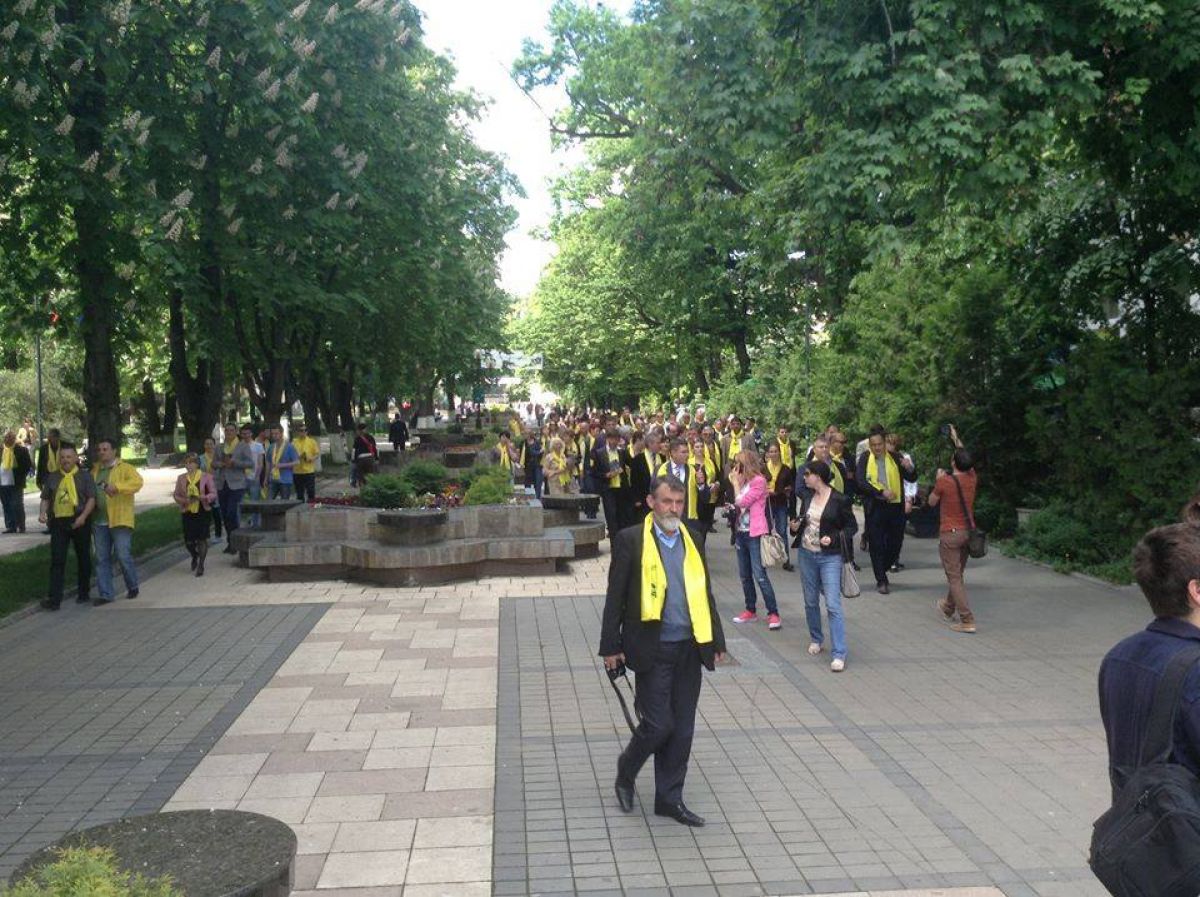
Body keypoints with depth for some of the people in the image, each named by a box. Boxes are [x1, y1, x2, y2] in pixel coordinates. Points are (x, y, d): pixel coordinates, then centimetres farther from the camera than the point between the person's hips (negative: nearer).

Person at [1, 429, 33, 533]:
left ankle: (21, 526, 4)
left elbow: (28, 464, -3)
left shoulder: (21, 449, -3)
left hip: (16, 483, -4)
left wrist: (21, 476, -7)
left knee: (17, 505, -3)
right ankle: (10, 526, 14)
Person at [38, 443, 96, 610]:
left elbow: (91, 498, -5)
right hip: (58, 522, 2)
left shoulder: (85, 476, 2)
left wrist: (83, 516, -18)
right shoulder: (52, 477, 11)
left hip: (79, 522, -2)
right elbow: (45, 498, 17)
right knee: (57, 560, -3)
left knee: (83, 558, 9)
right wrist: (43, 512, -3)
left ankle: (83, 593, 24)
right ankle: (54, 599, -5)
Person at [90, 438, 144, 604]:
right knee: (102, 559, 8)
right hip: (99, 522, 6)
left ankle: (132, 587, 16)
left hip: (119, 520, -6)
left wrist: (117, 487, -33)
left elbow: (137, 481, -20)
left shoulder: (125, 468, -2)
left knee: (123, 556, -5)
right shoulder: (95, 470, 15)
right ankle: (105, 594, 15)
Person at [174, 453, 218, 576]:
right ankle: (195, 556, 35)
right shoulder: (181, 478, 4)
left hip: (202, 512, -2)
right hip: (187, 512, 2)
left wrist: (200, 497, -21)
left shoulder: (206, 477, -3)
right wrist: (184, 500, -14)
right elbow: (176, 495, 7)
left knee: (202, 539, -1)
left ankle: (201, 564, 10)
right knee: (188, 541, 3)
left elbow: (213, 494, -3)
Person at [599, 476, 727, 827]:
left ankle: (670, 798, 23)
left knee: (682, 729, 9)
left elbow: (704, 593, 16)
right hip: (652, 650, -5)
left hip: (689, 649, 5)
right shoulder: (630, 540, -6)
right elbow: (615, 597, -5)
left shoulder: (693, 539, 10)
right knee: (658, 724, -5)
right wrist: (611, 647, -6)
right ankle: (626, 771, 24)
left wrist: (716, 640, 14)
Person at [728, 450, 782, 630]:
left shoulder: (759, 481, -11)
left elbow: (742, 502, -17)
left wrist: (735, 483, -5)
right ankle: (750, 610, 20)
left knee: (760, 575, -11)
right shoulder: (744, 480, 13)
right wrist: (736, 482, 4)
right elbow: (737, 504, 9)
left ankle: (773, 613, -8)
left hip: (755, 534, -8)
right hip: (741, 532, 8)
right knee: (745, 575, 12)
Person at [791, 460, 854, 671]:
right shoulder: (807, 497, 4)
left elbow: (851, 526, -4)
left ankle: (839, 654, -6)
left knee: (833, 605, -9)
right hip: (806, 554, 6)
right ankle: (816, 640, 34)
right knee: (811, 602, 15)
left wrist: (833, 538, -19)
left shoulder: (840, 500, -12)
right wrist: (795, 525, -3)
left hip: (830, 557, -6)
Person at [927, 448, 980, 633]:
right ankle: (948, 608, 39)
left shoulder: (944, 481, -15)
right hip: (968, 532, 6)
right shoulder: (972, 479, -1)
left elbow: (932, 502, 1)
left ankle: (967, 621, -10)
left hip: (950, 534, -6)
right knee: (957, 574, 21)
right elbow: (969, 465, 22)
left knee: (954, 578, -3)